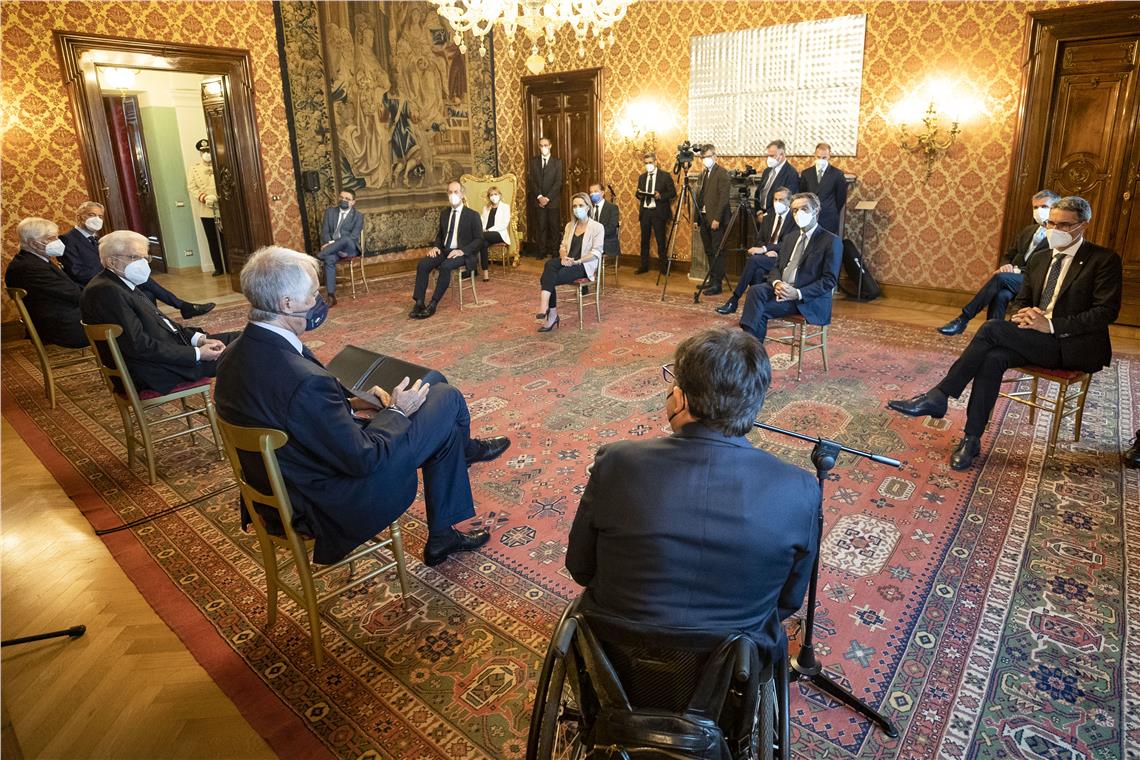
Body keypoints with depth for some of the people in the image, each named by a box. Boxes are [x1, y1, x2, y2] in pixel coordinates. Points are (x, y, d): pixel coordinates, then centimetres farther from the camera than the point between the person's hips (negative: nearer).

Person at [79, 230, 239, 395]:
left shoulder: (124, 285, 13)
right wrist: (197, 354, -21)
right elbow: (140, 347, -24)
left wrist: (199, 339, -2)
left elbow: (160, 322, 15)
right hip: (152, 373, -10)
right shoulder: (106, 291, -19)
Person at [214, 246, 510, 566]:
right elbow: (363, 458, -26)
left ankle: (442, 537, 36)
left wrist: (347, 405, 4)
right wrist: (396, 411, -9)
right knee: (446, 397, 2)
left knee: (444, 427, 21)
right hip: (340, 504, -9)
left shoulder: (234, 356, -6)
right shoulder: (303, 380, -35)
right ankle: (464, 449, 36)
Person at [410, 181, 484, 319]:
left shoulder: (472, 215, -2)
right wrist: (436, 247, 1)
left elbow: (479, 240, -6)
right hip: (444, 251, 5)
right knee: (422, 264, -22)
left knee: (445, 266, -36)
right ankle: (419, 303, -24)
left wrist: (462, 251, -20)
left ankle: (433, 305, -30)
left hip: (462, 254, -5)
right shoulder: (444, 213, 15)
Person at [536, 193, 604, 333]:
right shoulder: (569, 225, 19)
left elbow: (596, 252, -9)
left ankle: (552, 315, -27)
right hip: (568, 262, 5)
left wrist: (576, 261, -21)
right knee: (550, 264, -31)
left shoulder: (597, 227, 0)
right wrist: (563, 257, -9)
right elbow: (563, 246, 15)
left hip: (584, 265, -5)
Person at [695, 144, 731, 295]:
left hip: (716, 219, -8)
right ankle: (712, 279, 21)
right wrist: (697, 219, 14)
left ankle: (717, 283, -5)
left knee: (717, 251, -7)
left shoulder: (721, 173, -7)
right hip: (704, 218, 8)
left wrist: (717, 219, -20)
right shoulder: (703, 174, 17)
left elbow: (723, 197, -15)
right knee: (708, 251, 13)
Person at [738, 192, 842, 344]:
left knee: (761, 309, -26)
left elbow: (829, 281, -10)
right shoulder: (789, 238, 20)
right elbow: (776, 267, 15)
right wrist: (777, 283, -10)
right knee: (755, 290, -26)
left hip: (809, 299, -5)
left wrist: (798, 293, -22)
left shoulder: (831, 241, -2)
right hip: (781, 288, 6)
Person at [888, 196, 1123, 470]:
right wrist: (1023, 315, -6)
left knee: (993, 327, -26)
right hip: (1039, 341, 5)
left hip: (1076, 347, -5)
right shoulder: (1038, 260, 16)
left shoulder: (1104, 260, -3)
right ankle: (972, 438, -23)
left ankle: (938, 396, -22)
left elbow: (1106, 312, -12)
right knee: (993, 358, -28)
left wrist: (1051, 325, -23)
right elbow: (1020, 301, 19)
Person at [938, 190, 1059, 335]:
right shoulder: (1027, 231, 22)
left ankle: (963, 319, -30)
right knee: (1000, 295, -31)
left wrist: (1019, 271, -19)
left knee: (1000, 277, -32)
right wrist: (1006, 266, 0)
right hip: (1014, 277, 5)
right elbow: (1009, 256, 25)